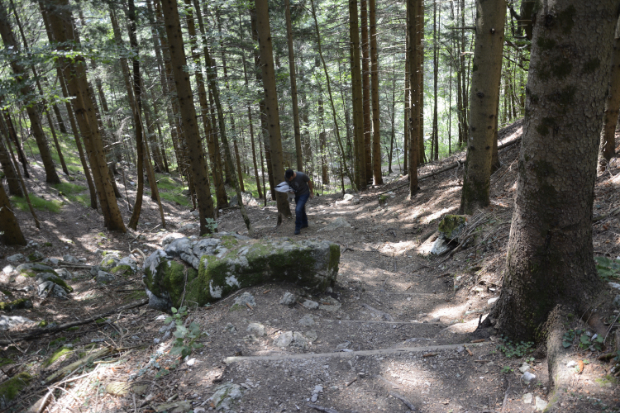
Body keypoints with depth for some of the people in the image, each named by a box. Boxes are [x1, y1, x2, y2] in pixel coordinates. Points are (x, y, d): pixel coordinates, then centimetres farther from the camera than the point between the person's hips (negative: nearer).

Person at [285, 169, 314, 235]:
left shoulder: (301, 175, -30)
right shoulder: (286, 176, -16)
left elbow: (309, 182, -12)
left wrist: (311, 192, -1)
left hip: (304, 194, -6)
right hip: (296, 195, 6)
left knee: (298, 210, -19)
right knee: (301, 209, 21)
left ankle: (298, 228, -8)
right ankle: (304, 224, 43)